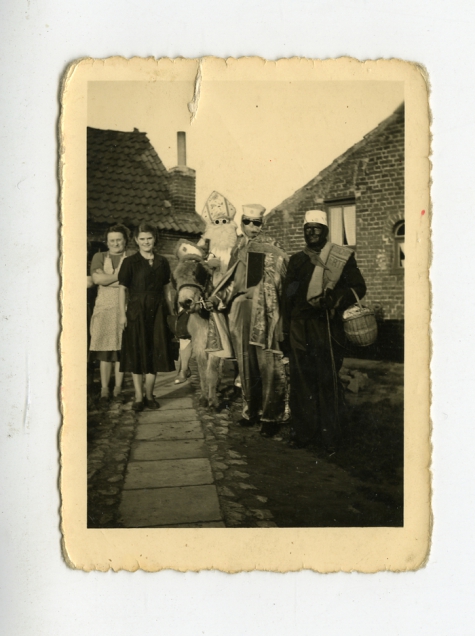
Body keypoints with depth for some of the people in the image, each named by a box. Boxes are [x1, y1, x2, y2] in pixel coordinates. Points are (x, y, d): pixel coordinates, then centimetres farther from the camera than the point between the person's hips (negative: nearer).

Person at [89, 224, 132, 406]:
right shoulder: (99, 257, 12)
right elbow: (96, 278, -4)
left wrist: (107, 280, -6)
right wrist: (120, 276, -5)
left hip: (124, 309, 0)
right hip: (104, 309, 1)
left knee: (121, 351, 1)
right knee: (104, 352, -1)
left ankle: (118, 389, 12)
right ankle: (104, 391, 6)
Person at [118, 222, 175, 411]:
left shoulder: (162, 262, 9)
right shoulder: (130, 262, -1)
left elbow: (167, 288, 12)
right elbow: (122, 289, -3)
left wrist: (171, 311, 7)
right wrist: (122, 314, -10)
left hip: (157, 311, 3)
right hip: (137, 311, -3)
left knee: (155, 353, 5)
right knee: (137, 355, 2)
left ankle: (149, 394, 17)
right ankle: (139, 397, 9)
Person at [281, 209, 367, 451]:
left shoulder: (342, 257, 6)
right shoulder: (296, 260, 16)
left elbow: (358, 287, 3)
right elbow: (287, 297, 15)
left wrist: (333, 299, -14)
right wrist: (286, 333, 11)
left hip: (328, 328, -3)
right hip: (300, 329, 3)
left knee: (328, 382, -1)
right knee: (301, 381, 3)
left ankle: (329, 437, 10)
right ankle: (303, 433, 14)